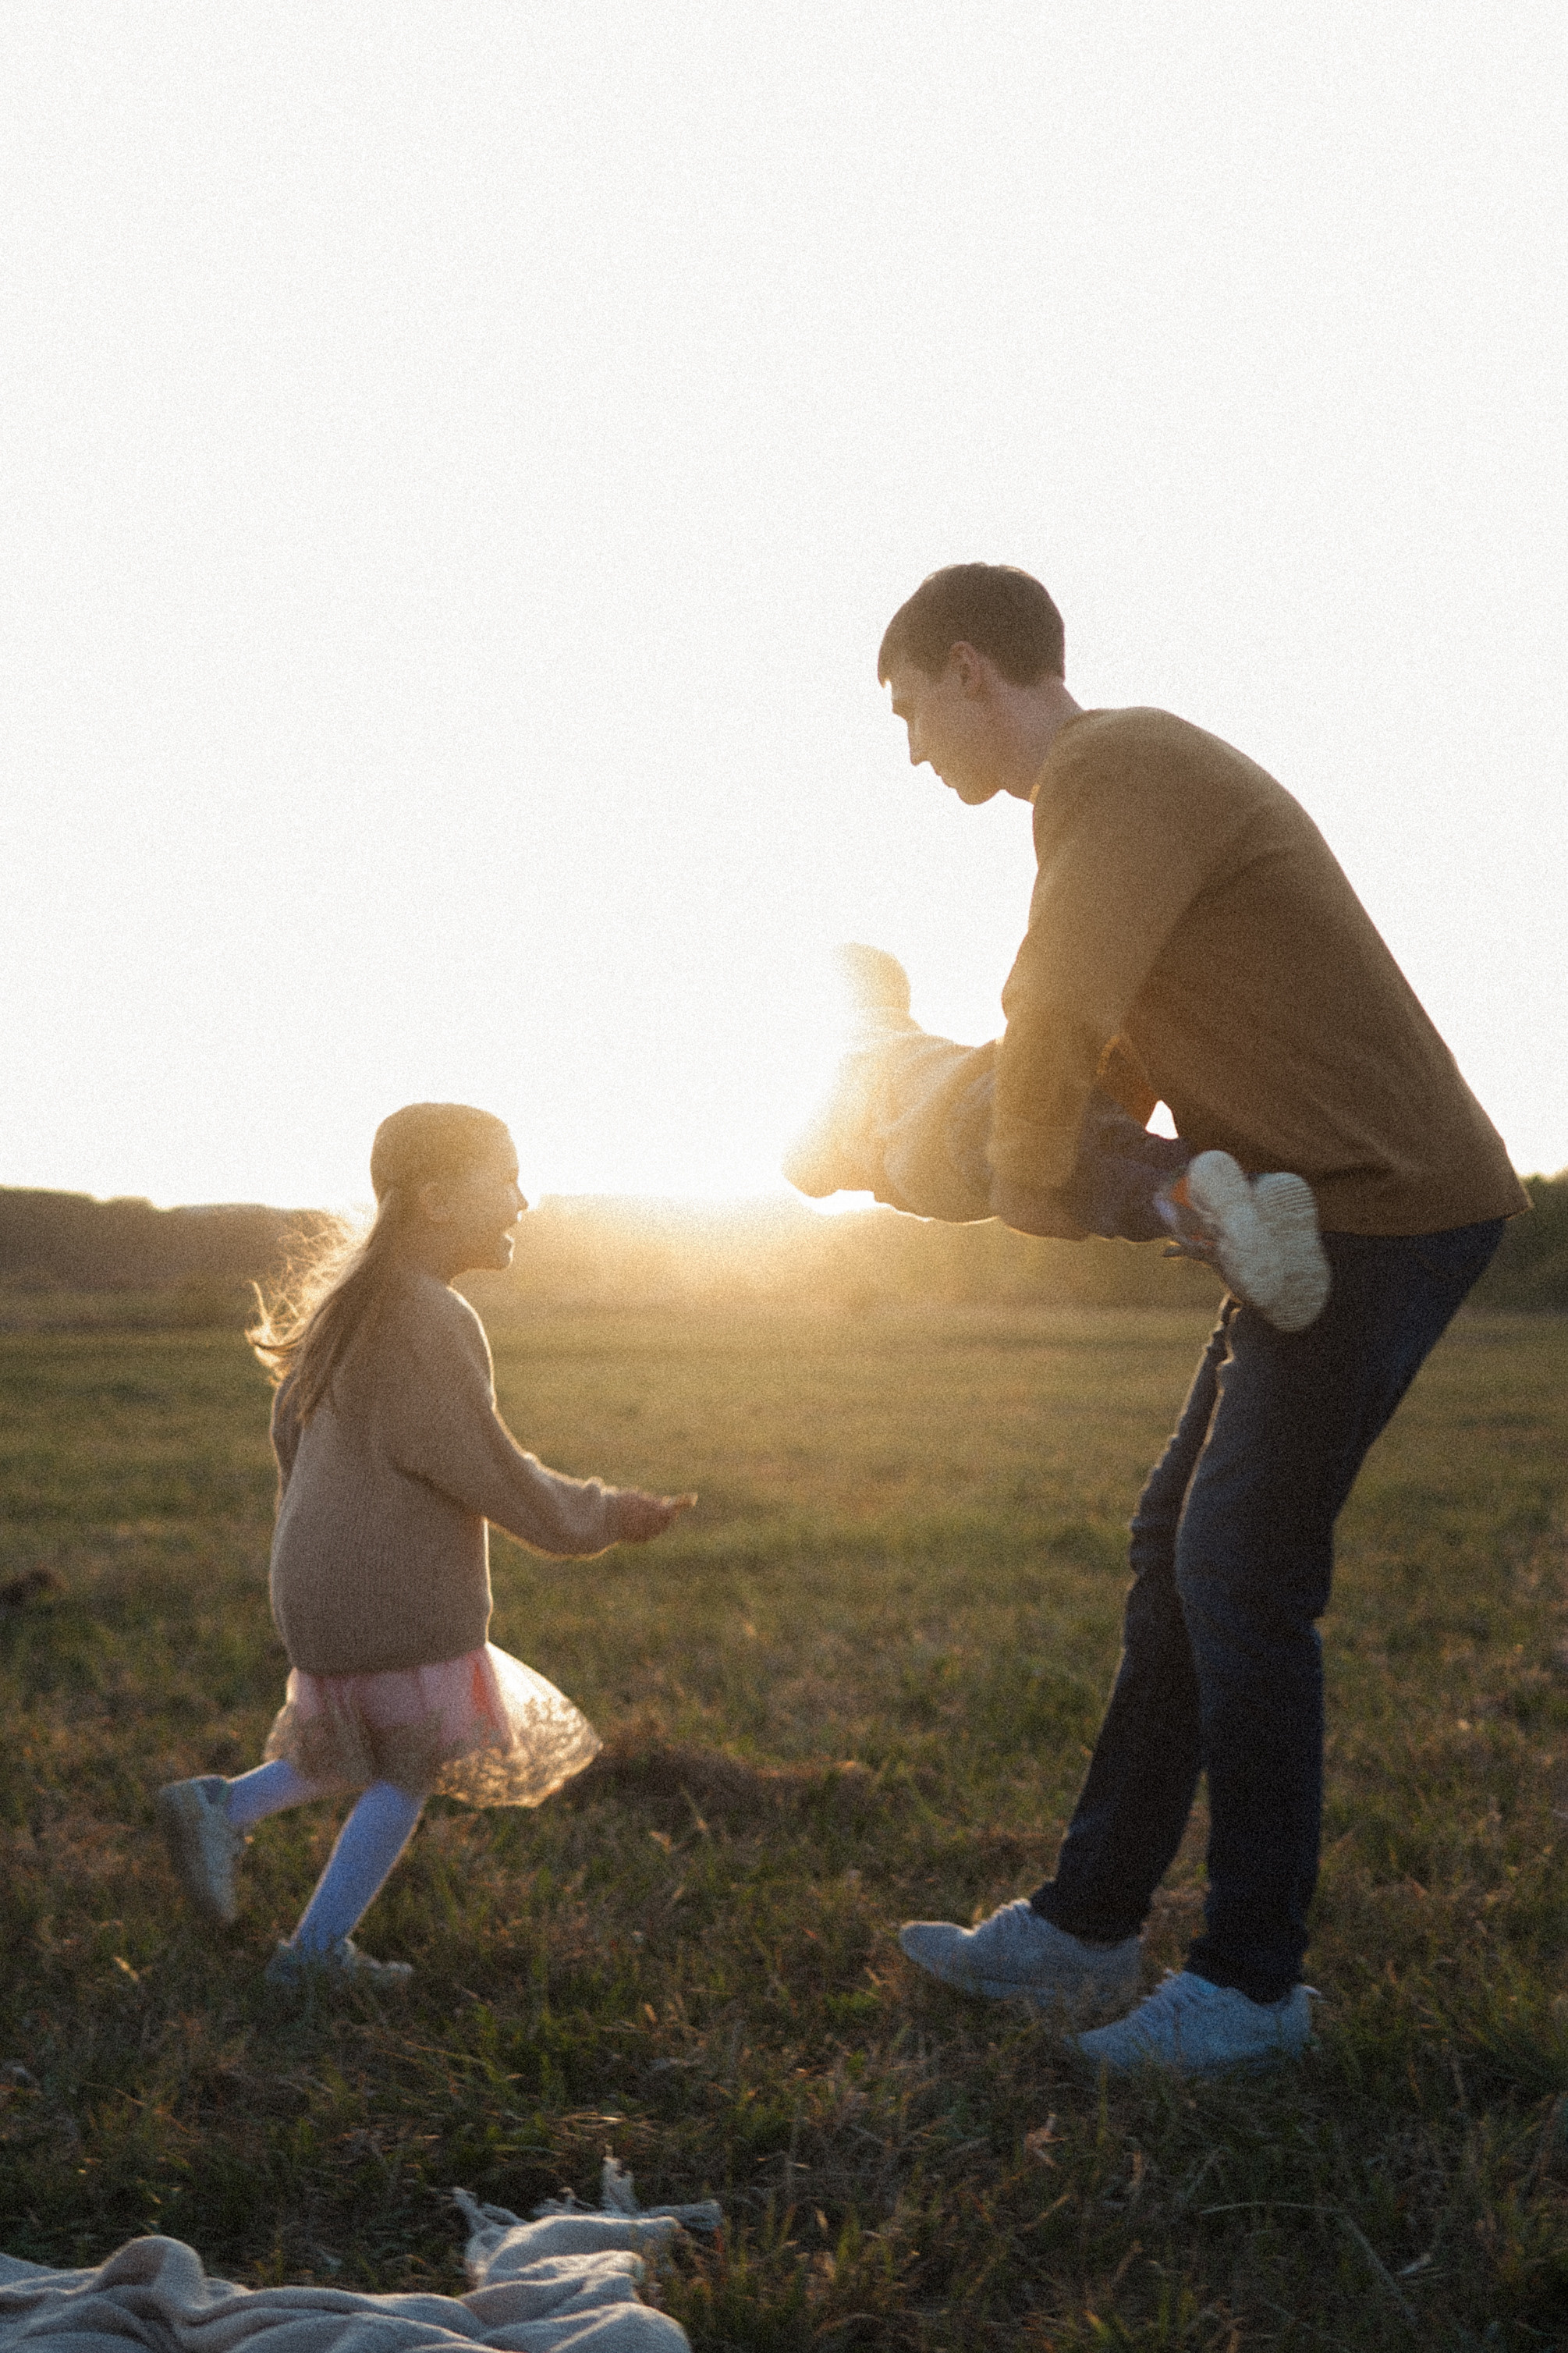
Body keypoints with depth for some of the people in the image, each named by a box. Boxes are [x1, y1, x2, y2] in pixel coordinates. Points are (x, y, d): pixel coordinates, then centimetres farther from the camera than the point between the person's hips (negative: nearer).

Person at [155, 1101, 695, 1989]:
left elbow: (290, 1426, 19)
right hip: (402, 1606, -9)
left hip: (322, 1592, 9)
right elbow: (494, 1476, -18)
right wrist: (607, 1517, -5)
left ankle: (219, 1807, 14)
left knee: (380, 1757, 23)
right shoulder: (429, 1322, -20)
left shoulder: (349, 1299, 10)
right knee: (411, 1774, 9)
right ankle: (318, 1949, 16)